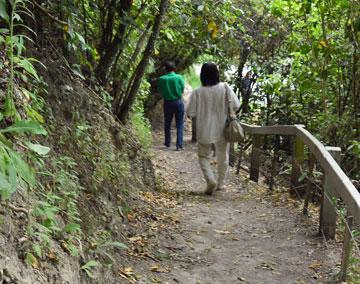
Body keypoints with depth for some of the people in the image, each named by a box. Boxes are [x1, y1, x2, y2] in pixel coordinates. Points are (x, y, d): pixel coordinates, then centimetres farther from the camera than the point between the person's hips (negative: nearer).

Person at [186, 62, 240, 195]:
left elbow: (190, 112, -10)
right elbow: (236, 105, -9)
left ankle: (211, 180, -8)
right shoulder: (224, 88, -11)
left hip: (204, 132, -1)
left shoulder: (197, 92, -14)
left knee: (204, 156, 14)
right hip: (222, 130, 2)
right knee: (223, 156, 20)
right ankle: (221, 183, 29)